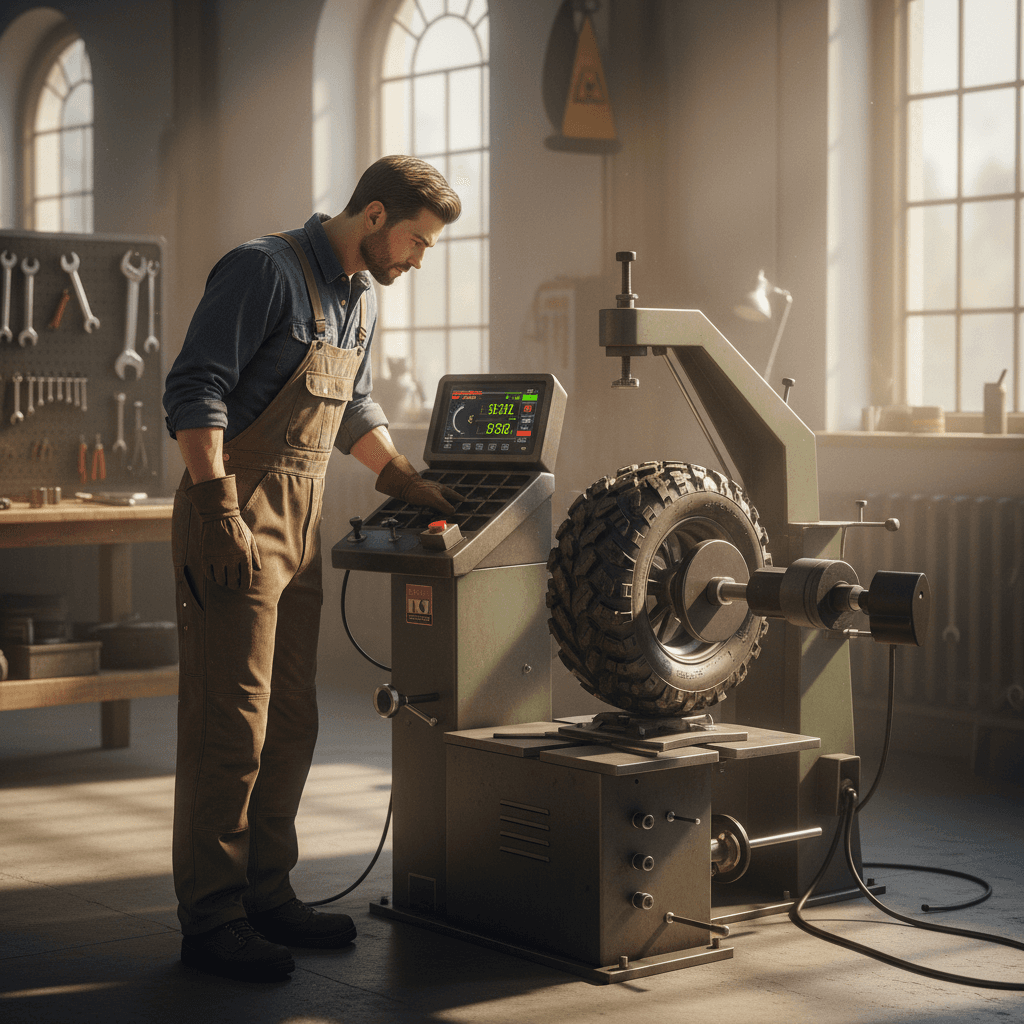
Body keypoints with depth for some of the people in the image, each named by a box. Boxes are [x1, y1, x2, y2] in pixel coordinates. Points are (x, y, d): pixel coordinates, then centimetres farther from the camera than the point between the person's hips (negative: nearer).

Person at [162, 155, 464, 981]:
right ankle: (211, 917, 0)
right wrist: (219, 510, -23)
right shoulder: (266, 271, -12)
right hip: (237, 519, -9)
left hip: (301, 524, 9)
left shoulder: (360, 298, 16)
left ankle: (266, 893, 22)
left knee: (290, 724, 12)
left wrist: (409, 482, 21)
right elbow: (196, 392, -18)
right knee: (231, 725, -7)